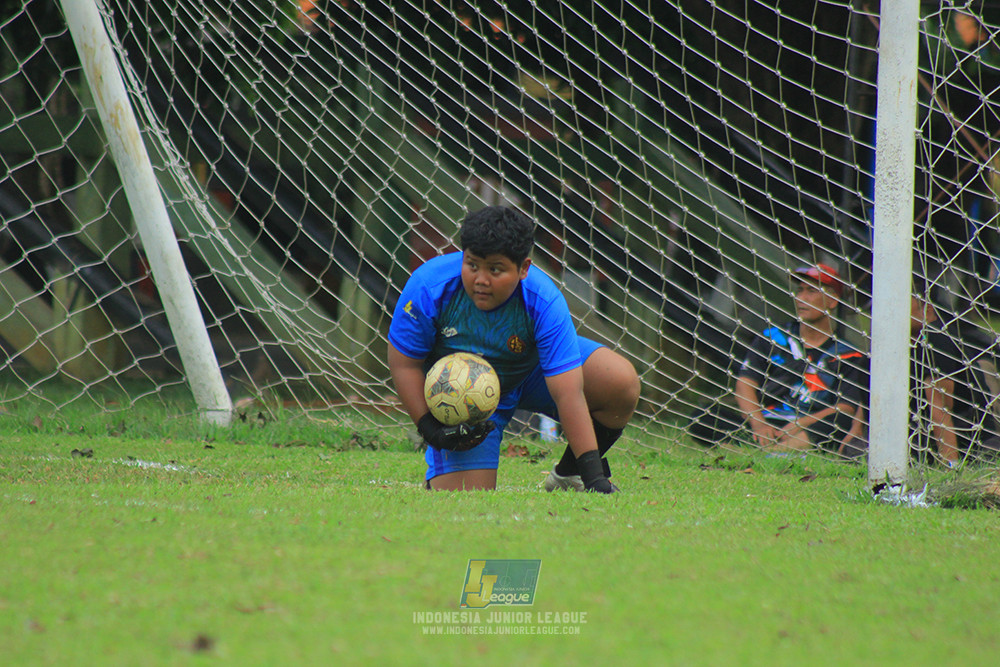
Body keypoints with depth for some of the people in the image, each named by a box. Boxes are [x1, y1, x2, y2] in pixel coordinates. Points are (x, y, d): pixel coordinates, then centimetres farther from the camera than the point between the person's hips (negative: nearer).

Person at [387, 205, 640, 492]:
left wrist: (593, 476, -38)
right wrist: (430, 429, -27)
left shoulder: (544, 303, -32)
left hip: (530, 373, 1)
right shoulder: (429, 287, -30)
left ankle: (569, 475, 5)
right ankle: (437, 474, 23)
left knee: (621, 383, -20)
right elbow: (404, 363, -16)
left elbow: (568, 394, -35)